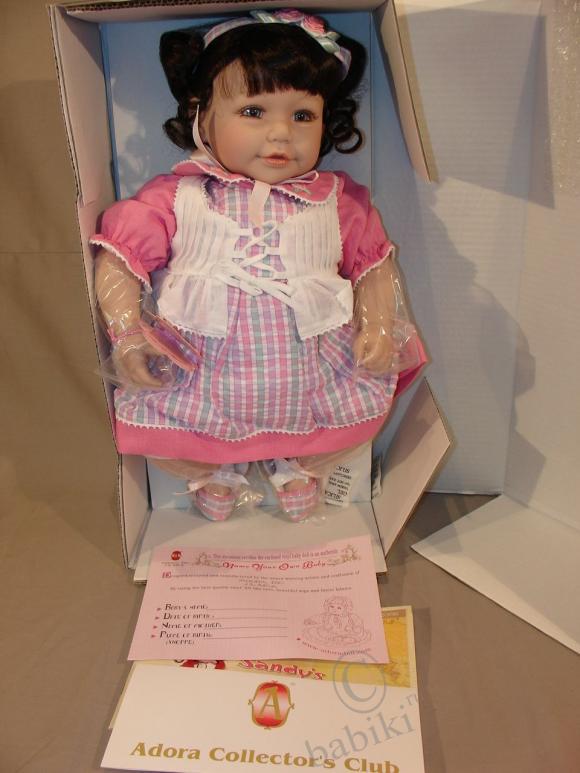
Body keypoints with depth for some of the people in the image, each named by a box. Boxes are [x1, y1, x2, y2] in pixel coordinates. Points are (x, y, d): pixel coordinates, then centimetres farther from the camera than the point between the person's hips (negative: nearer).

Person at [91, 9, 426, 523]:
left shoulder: (339, 202, 2)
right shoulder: (175, 198, -4)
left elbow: (373, 265, 8)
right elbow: (121, 256, -2)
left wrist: (378, 328, -7)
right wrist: (126, 331, -14)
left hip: (312, 377, 2)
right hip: (201, 379, -1)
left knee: (370, 396, -10)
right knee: (142, 412, -14)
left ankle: (300, 463, 21)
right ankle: (213, 470, 20)